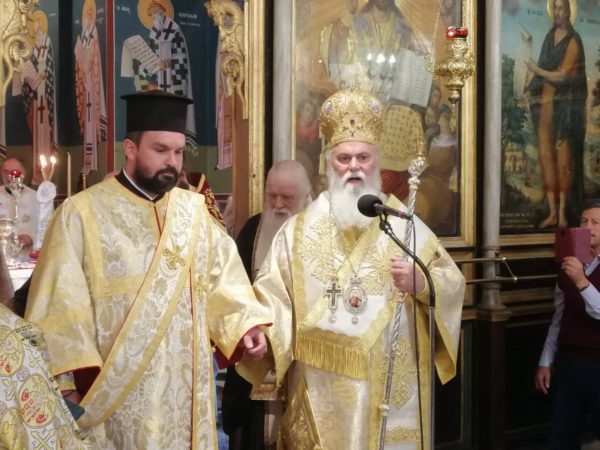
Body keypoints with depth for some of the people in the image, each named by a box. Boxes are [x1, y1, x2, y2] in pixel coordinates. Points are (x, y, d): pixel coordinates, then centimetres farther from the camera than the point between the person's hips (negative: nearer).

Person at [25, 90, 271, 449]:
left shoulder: (194, 210, 7)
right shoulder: (82, 213, -7)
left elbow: (222, 277, 8)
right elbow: (61, 304, -8)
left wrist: (244, 325, -9)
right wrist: (67, 385, -13)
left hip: (186, 385, 4)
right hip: (114, 390, -4)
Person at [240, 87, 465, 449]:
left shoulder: (405, 224, 6)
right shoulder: (299, 229, 5)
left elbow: (453, 284, 6)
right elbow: (272, 293, -2)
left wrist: (421, 284, -14)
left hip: (391, 386, 1)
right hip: (322, 387, 0)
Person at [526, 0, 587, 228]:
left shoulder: (573, 41, -9)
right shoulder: (550, 36, 13)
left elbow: (562, 76, -13)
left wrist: (536, 70, -1)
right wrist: (534, 90, 6)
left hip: (564, 106, -6)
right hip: (544, 103, 7)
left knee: (563, 158, -5)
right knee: (546, 156, 3)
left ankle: (563, 213, 0)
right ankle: (552, 212, 8)